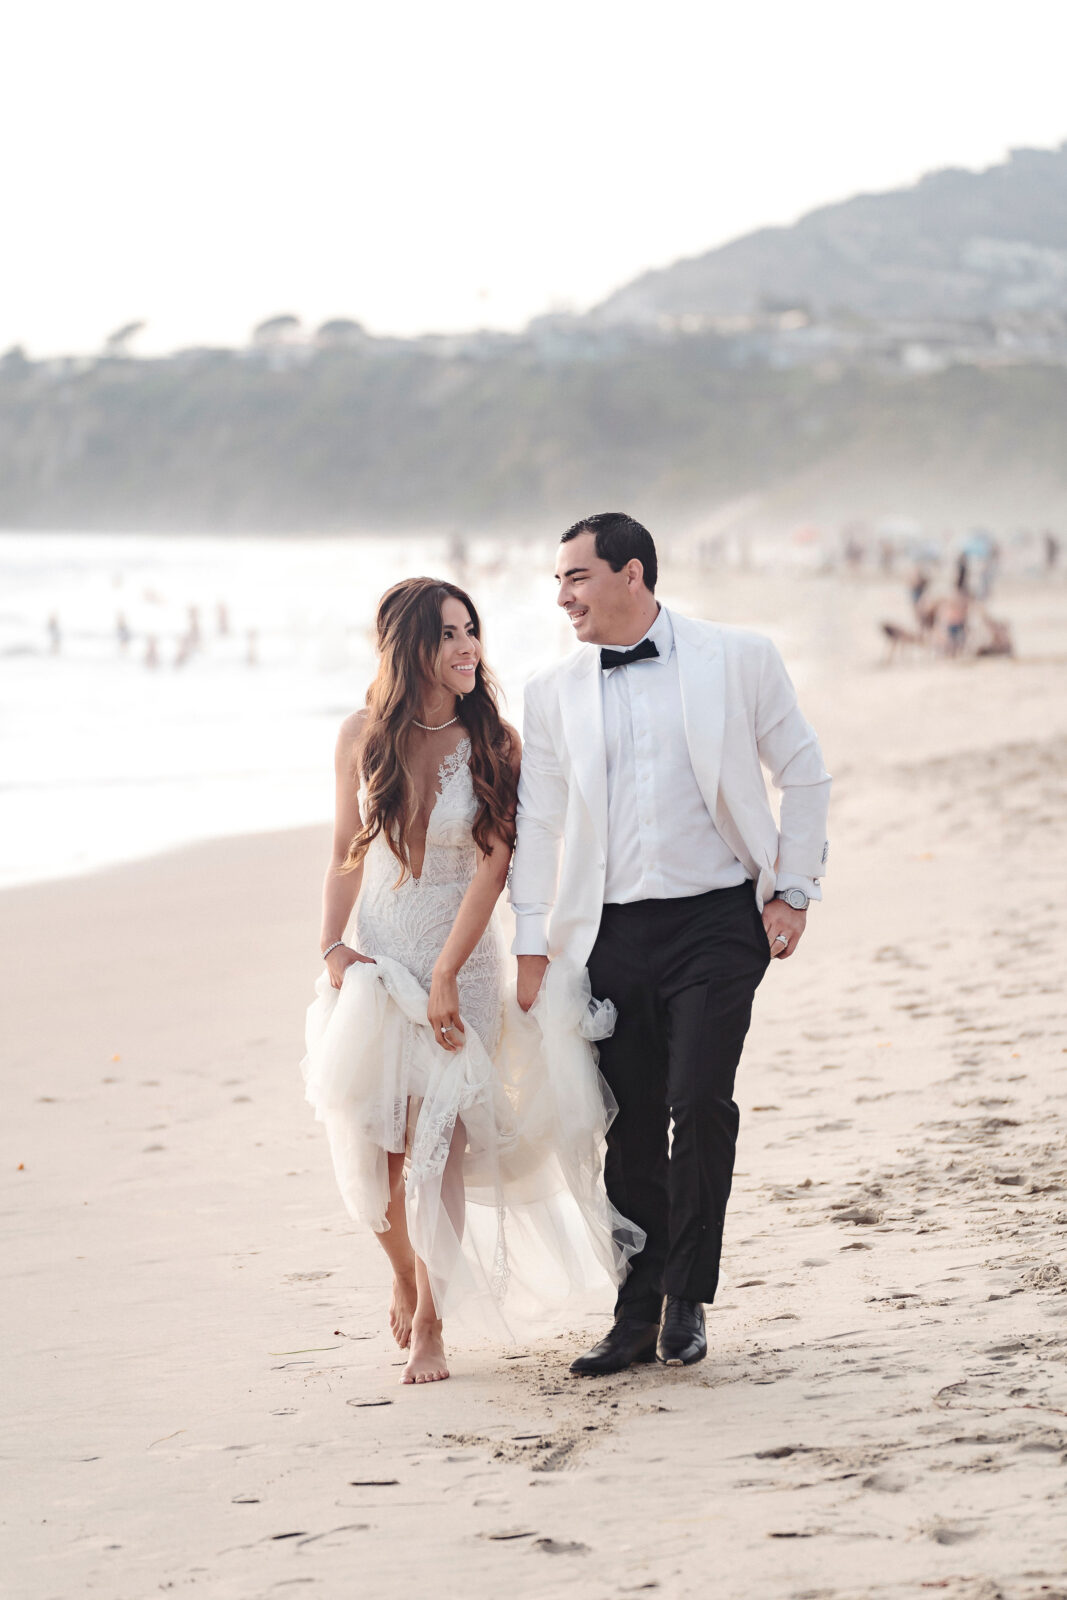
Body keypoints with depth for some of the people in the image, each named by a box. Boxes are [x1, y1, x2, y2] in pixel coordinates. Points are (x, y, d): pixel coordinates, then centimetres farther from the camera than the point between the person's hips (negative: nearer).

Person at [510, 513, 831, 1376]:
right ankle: (638, 1315, 14)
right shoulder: (554, 692, 7)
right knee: (630, 1127, 3)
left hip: (718, 918, -3)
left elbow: (805, 773, 7)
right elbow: (539, 826, 10)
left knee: (700, 1103, -13)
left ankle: (686, 1300, 3)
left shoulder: (738, 658, 0)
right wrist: (534, 949, 6)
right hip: (614, 933, 3)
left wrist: (792, 891, 2)